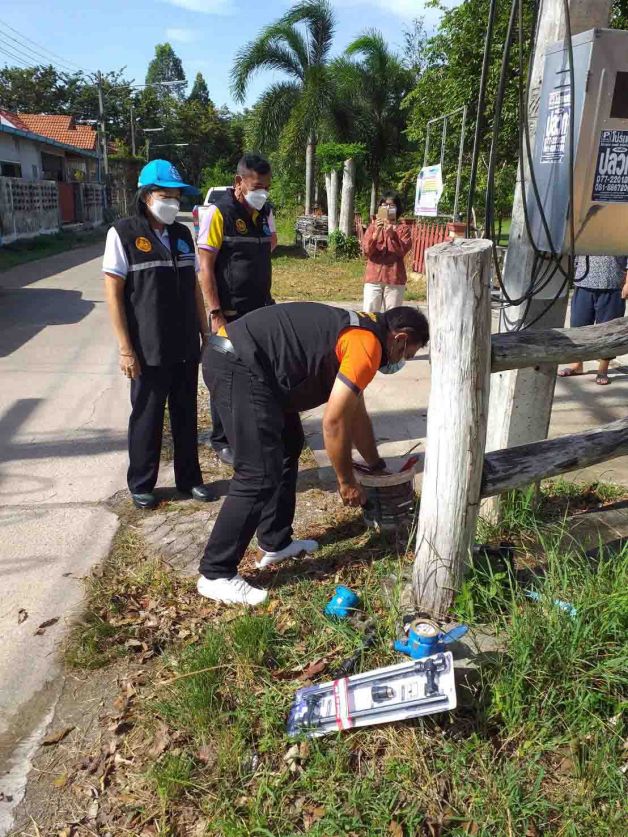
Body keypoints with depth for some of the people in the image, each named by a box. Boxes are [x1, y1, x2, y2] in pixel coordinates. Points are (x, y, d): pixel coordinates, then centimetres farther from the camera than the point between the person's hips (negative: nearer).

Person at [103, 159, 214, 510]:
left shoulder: (183, 234, 9)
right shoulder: (123, 233, -6)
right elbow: (113, 292, -9)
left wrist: (206, 335, 12)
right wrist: (126, 348, -13)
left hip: (186, 348, 5)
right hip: (149, 350, -4)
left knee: (186, 415, 13)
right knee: (147, 417, 7)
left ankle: (190, 478, 28)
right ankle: (141, 484, 24)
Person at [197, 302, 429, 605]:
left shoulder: (357, 333, 22)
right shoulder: (368, 345, -9)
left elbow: (356, 413, 31)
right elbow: (333, 422, -11)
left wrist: (377, 466, 38)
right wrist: (347, 482, 2)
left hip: (237, 358, 11)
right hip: (238, 364, -11)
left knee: (288, 446, 20)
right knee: (260, 476, -10)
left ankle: (274, 544, 28)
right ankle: (215, 574, 1)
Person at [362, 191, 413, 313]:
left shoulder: (404, 229, 6)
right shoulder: (373, 226, 9)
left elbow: (403, 251, -8)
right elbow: (366, 251, -2)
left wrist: (391, 234, -20)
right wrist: (376, 232, -16)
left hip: (395, 279, -1)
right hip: (373, 277, 1)